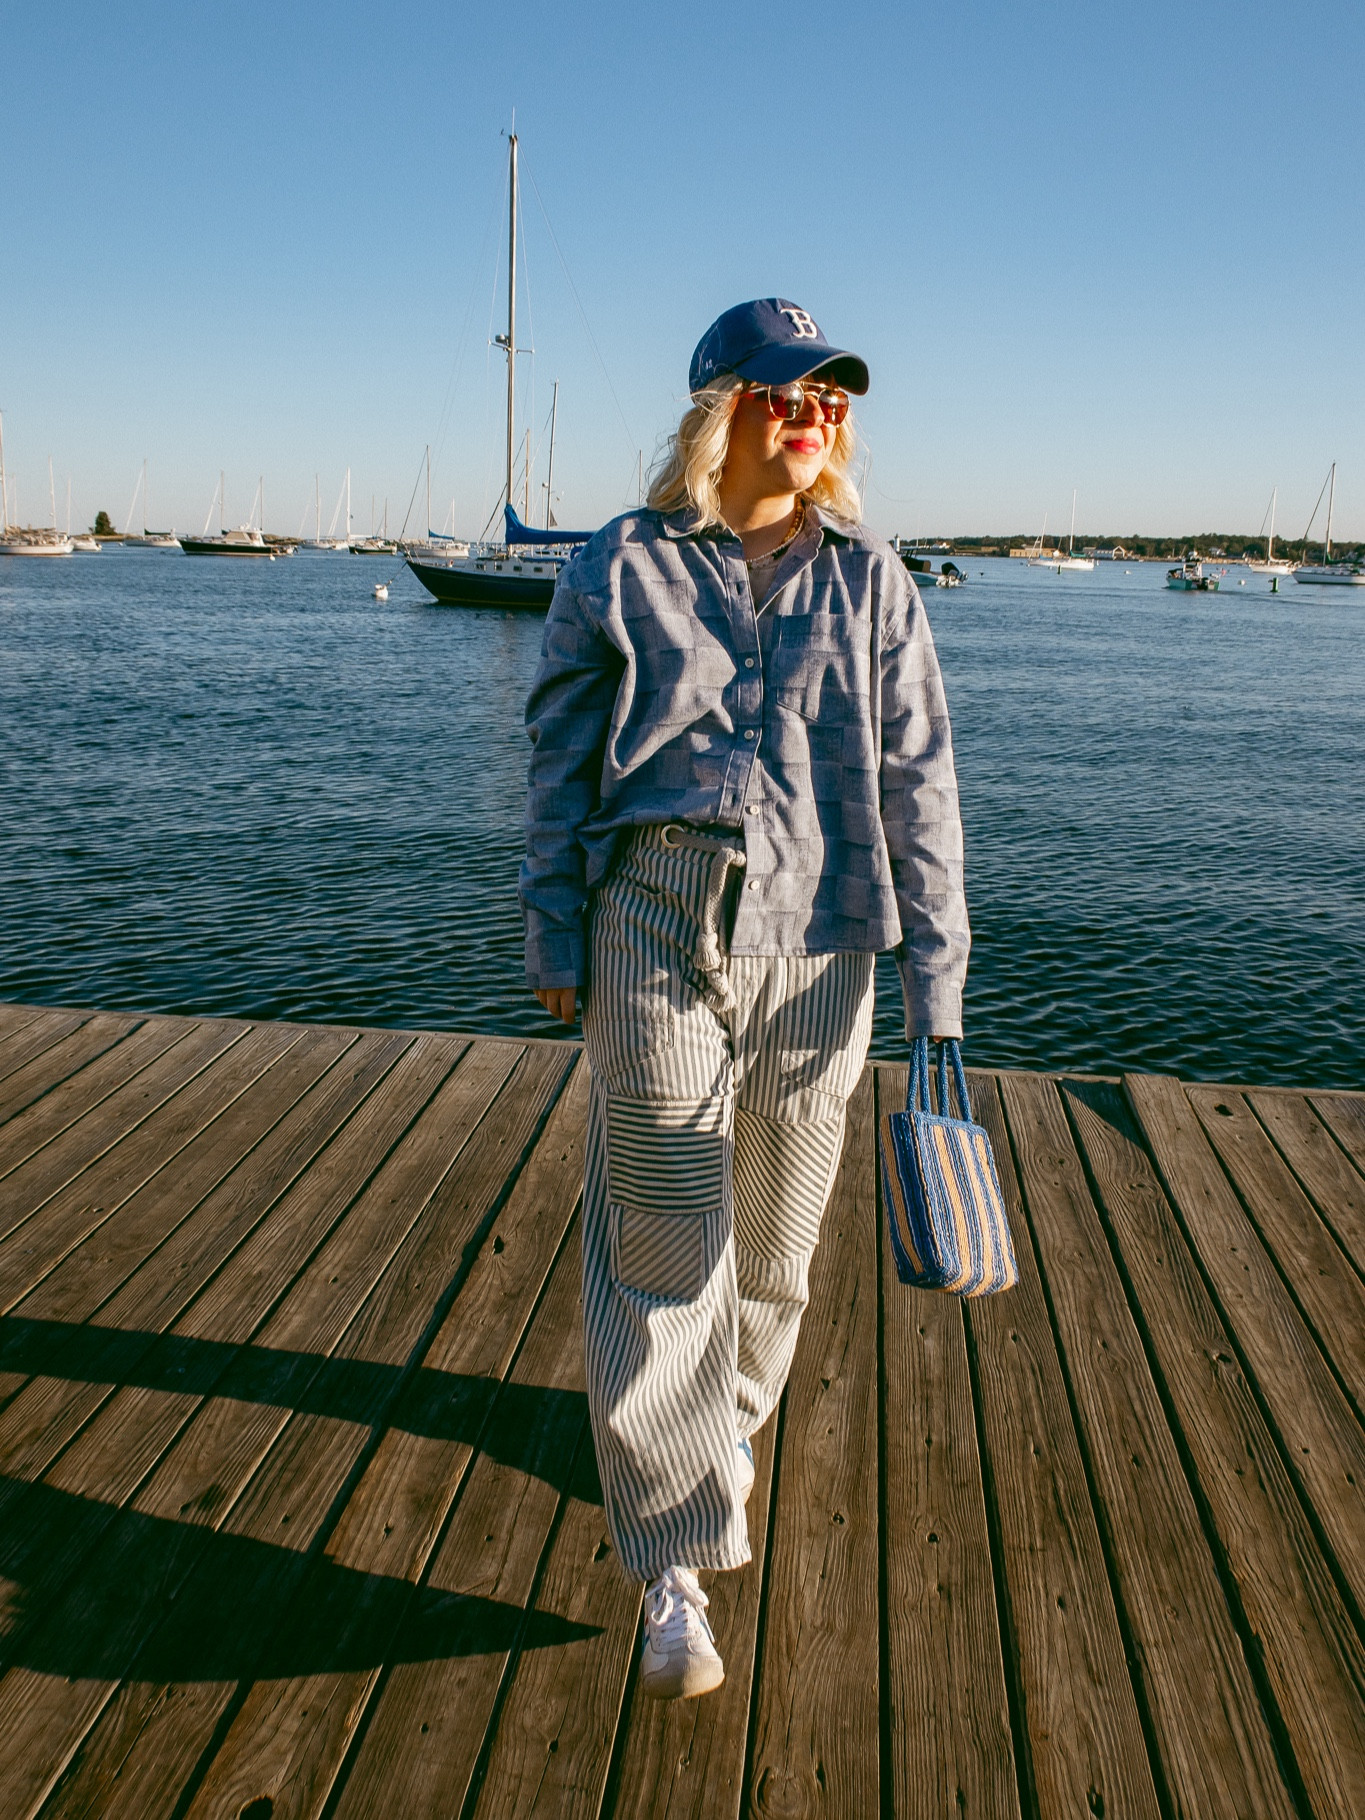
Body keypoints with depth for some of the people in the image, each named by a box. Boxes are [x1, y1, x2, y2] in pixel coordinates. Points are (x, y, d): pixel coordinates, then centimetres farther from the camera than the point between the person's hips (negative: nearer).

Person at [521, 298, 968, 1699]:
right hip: (659, 940, -2)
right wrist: (555, 941, 3)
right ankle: (674, 1568, 14)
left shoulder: (869, 582, 5)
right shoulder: (620, 571, 1)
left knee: (774, 1231, 16)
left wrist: (935, 977, -2)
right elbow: (561, 768, 5)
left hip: (819, 952, 2)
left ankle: (730, 1416, 47)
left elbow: (917, 783, 2)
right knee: (658, 1246, -1)